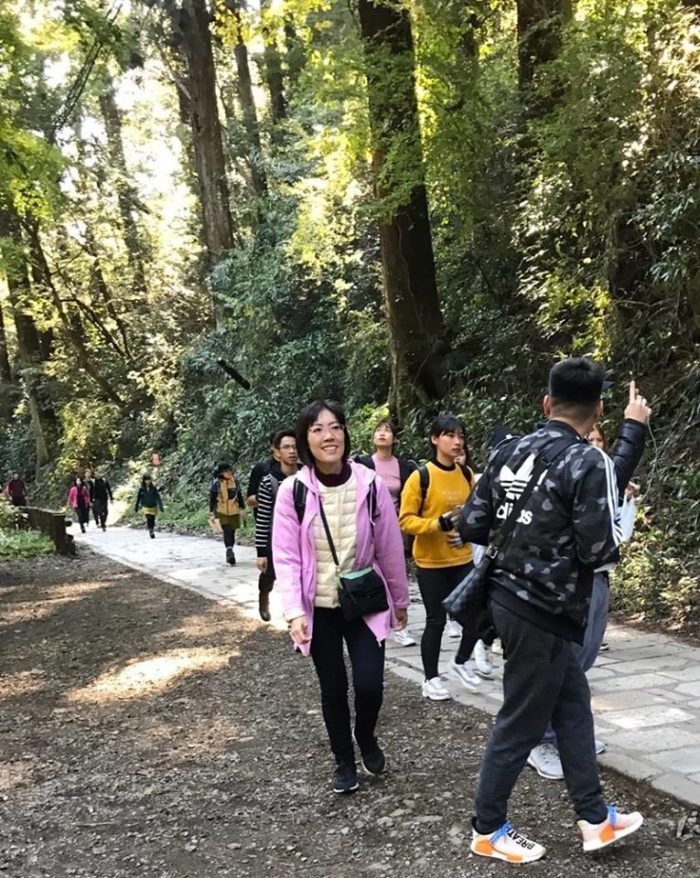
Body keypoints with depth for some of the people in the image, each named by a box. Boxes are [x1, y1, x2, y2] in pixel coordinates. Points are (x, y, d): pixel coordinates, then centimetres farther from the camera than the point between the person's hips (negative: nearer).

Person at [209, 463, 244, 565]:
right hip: (222, 512, -4)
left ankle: (230, 555, 21)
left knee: (232, 532, 9)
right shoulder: (216, 483, -8)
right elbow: (212, 499, -5)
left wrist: (241, 508, 16)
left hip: (234, 511, 4)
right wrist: (211, 513, -7)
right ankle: (229, 551, -30)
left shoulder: (235, 481, 5)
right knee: (227, 530, -21)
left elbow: (239, 495, 15)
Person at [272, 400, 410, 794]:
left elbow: (390, 548, 0)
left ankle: (367, 739, 28)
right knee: (334, 688, 9)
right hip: (319, 608, 0)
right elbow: (287, 557, -10)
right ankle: (344, 761, 33)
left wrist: (400, 600, 10)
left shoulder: (371, 484, -10)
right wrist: (294, 612, -21)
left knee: (370, 684, -7)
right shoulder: (293, 491, -11)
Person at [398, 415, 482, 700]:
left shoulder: (467, 474, 3)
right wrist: (439, 523, -25)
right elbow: (406, 520, -13)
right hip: (431, 562, -5)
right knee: (436, 620, 3)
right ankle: (431, 679, 20)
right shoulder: (420, 476, -13)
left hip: (463, 559, 5)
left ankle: (461, 662, 29)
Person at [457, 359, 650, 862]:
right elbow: (600, 548, -18)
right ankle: (488, 830, 23)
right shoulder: (588, 462, -17)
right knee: (521, 723, 7)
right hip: (544, 612, -8)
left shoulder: (510, 452, 3)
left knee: (573, 704, 19)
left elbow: (471, 527, 5)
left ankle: (595, 819, 30)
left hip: (508, 596, 8)